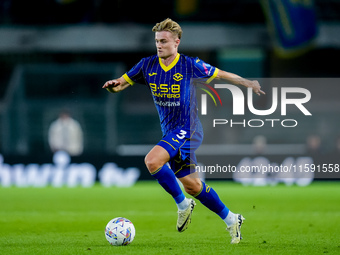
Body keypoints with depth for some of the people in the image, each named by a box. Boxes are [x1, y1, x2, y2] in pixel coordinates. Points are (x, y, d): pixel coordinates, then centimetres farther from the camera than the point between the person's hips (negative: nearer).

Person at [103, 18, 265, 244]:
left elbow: (220, 75, 2)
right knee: (191, 185, 10)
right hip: (170, 132, 6)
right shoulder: (148, 65, 2)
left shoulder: (190, 65, -10)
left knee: (152, 161, -27)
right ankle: (231, 219, 26)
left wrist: (248, 83, -2)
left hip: (187, 130, -6)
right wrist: (114, 85, -16)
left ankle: (183, 204, -8)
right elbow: (122, 83, 7)